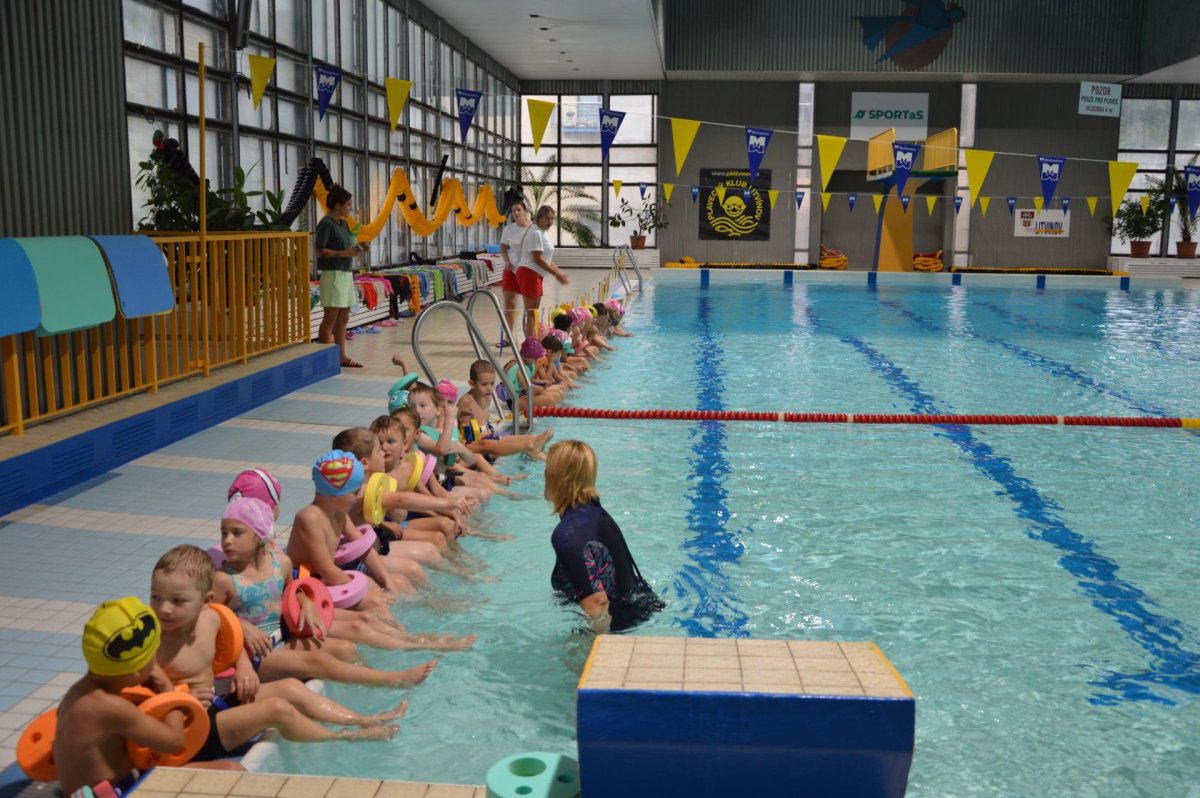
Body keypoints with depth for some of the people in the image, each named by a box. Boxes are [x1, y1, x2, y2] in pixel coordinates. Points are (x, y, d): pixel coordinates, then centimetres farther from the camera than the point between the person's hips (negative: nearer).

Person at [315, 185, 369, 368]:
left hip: (346, 273, 9)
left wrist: (357, 249, 3)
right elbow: (320, 251, -16)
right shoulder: (326, 224, -10)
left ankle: (342, 356, 14)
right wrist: (343, 253, -22)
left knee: (343, 318, 10)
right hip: (333, 274, -9)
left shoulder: (343, 223, 15)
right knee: (331, 317, -7)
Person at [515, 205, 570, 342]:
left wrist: (558, 272, 9)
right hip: (529, 273, -10)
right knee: (530, 311, -12)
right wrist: (556, 273, -16)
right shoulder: (536, 233, -14)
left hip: (536, 275, 10)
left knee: (533, 310, 12)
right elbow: (537, 259, -19)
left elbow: (547, 259, 20)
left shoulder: (544, 232, 16)